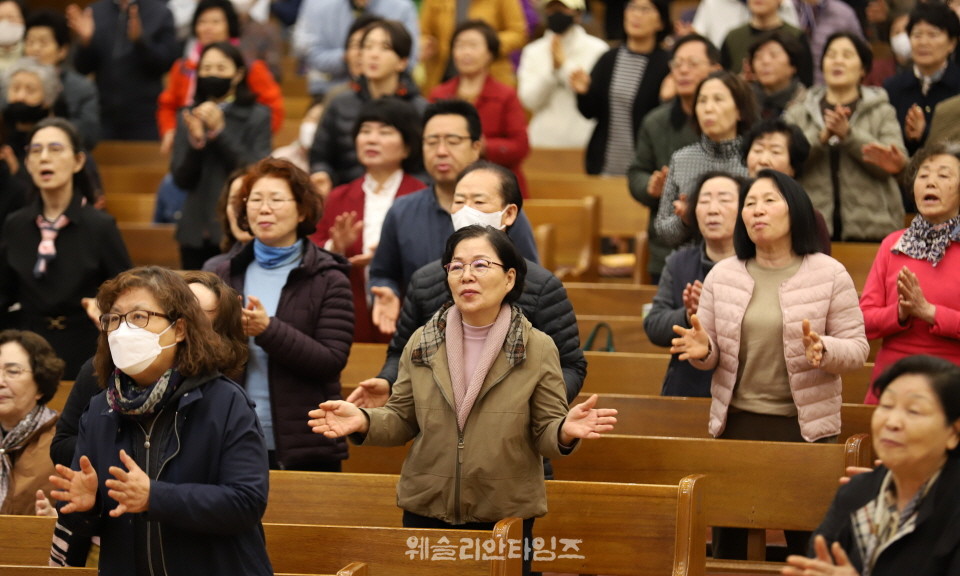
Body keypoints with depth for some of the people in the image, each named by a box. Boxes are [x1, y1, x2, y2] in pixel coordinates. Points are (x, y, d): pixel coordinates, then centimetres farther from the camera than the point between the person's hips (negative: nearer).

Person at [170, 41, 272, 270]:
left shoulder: (256, 116, 2)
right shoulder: (188, 116, 11)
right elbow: (181, 179, 5)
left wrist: (220, 131, -14)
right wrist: (196, 141, -12)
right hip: (197, 231, 3)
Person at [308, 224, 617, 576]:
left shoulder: (538, 349, -4)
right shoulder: (422, 343, 3)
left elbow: (544, 434, -4)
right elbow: (403, 421, 7)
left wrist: (566, 431, -27)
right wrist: (363, 422, -13)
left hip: (506, 517, -2)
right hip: (426, 511, 2)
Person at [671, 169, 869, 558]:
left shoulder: (829, 275, -2)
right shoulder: (723, 275, 7)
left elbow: (857, 350, -2)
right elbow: (712, 356, 12)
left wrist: (823, 350, -23)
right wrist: (701, 350, -12)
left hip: (805, 425, -3)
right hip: (737, 422, 3)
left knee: (808, 540, 0)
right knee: (728, 540, 6)